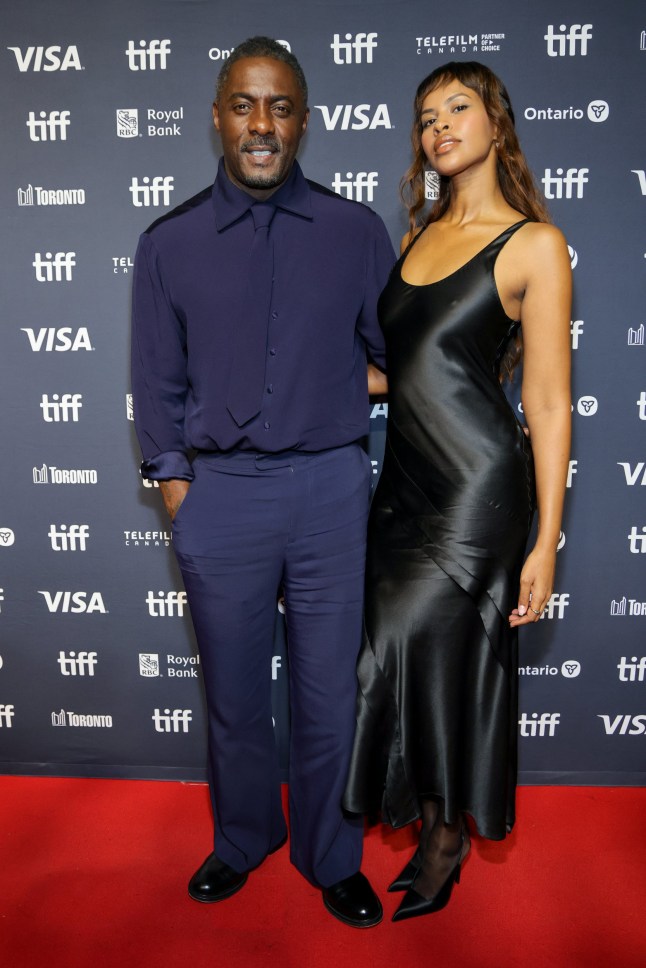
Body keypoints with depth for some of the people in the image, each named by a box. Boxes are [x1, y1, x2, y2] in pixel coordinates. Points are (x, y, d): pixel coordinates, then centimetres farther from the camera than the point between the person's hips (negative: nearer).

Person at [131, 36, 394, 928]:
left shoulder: (357, 233, 2)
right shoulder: (170, 244, 3)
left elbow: (399, 352, 9)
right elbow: (158, 385, 6)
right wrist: (177, 490, 1)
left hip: (331, 490, 0)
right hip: (220, 495, 1)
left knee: (331, 695, 11)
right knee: (233, 696, 17)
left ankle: (333, 858, 37)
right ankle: (243, 840, 44)